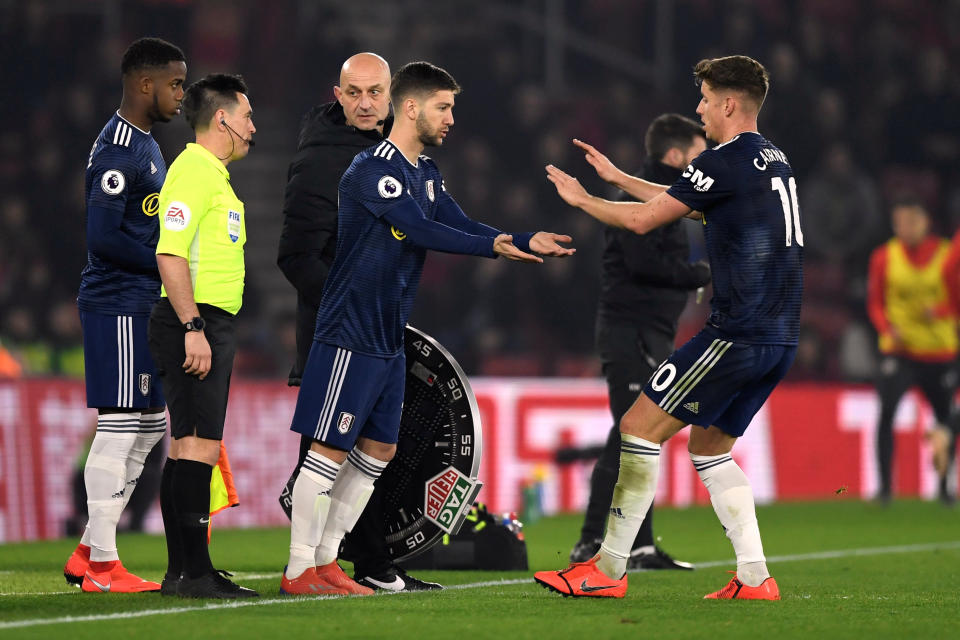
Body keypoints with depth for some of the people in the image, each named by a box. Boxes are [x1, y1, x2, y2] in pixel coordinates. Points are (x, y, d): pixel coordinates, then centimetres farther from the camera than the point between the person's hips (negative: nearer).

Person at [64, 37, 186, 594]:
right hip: (120, 306, -10)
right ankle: (102, 564, -3)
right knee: (120, 425, -7)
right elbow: (103, 237, -22)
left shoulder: (146, 146, 17)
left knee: (150, 425, 12)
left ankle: (89, 553, 16)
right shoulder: (118, 151, -15)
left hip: (143, 306, 10)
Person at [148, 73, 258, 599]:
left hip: (209, 324, 11)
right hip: (196, 323, -11)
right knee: (199, 445, -12)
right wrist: (193, 329, -24)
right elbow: (170, 253, -21)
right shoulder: (193, 171, -13)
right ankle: (192, 572, -14)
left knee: (187, 447, 11)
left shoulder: (213, 175, 20)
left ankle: (182, 571, 14)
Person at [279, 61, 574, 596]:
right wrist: (493, 245, -29)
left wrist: (526, 243, -7)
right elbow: (420, 231, -25)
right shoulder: (373, 169, -16)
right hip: (350, 335, -10)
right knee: (330, 451, -6)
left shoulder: (425, 173, 13)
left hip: (389, 340, 10)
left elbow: (459, 224, 6)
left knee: (379, 450, 11)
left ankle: (325, 562, 17)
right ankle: (298, 572, -1)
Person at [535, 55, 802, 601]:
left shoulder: (727, 161, -11)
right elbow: (685, 203, 31)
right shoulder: (773, 160, 17)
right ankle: (755, 578, 9)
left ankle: (609, 570, -3)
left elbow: (643, 219, -6)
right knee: (709, 445, 18)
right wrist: (618, 177, 36)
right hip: (780, 338, 9)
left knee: (640, 427, -4)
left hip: (738, 335, -9)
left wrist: (581, 199, 10)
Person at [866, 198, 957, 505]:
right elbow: (875, 304, 6)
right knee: (887, 412, -20)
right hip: (899, 350, -1)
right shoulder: (884, 257, 1)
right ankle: (885, 484, -15)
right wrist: (888, 328, -12)